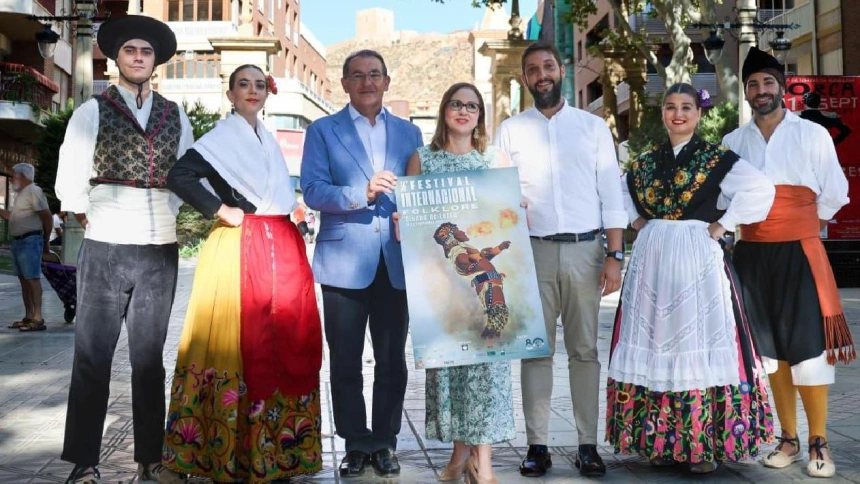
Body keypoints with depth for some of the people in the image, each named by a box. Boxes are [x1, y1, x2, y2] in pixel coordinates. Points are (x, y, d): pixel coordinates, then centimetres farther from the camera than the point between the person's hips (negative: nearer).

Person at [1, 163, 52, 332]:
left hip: (30, 241, -10)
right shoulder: (21, 193, 19)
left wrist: (45, 240, -7)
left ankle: (38, 319, -12)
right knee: (24, 280, 10)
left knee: (33, 279, -11)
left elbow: (47, 216, -14)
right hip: (18, 241, 10)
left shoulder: (33, 191, -11)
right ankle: (28, 316, 15)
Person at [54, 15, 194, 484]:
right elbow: (70, 181, -1)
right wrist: (88, 216, 5)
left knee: (149, 358, 10)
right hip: (105, 250, -3)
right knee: (92, 360, 2)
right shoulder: (93, 111, 2)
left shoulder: (175, 116, 11)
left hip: (161, 251, 3)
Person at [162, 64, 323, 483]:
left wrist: (292, 223, 12)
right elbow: (178, 176, -17)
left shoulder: (268, 140, 19)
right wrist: (221, 210, -15)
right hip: (241, 248, -7)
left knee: (280, 344, 7)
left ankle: (274, 450, 16)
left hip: (281, 248, 7)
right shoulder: (222, 137, -4)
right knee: (239, 342, -7)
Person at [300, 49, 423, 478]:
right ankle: (355, 444, 17)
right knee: (345, 362, 5)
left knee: (393, 361, 7)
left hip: (396, 262, 2)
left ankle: (385, 442, 19)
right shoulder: (323, 131, 7)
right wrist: (362, 193, -20)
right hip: (345, 261, -2)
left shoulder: (409, 132, 14)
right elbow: (313, 191, -5)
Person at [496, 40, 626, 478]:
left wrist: (614, 255, -3)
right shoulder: (511, 130, 9)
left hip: (585, 249, 0)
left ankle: (588, 444, 11)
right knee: (536, 349, 3)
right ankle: (537, 444, 10)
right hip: (533, 250, 0)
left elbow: (611, 193, 5)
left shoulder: (593, 126, 8)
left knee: (584, 350, 5)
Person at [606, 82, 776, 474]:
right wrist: (637, 222, 11)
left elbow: (760, 189, -13)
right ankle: (660, 440, 15)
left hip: (697, 260, -4)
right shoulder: (645, 161, 11)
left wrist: (721, 226, -12)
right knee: (654, 345, 6)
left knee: (698, 346, -3)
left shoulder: (716, 158, -2)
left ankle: (703, 445, 4)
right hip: (652, 261, 4)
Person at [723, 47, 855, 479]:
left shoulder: (812, 135, 0)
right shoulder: (733, 142, 7)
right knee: (771, 348, 8)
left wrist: (799, 229, 5)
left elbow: (834, 194, 4)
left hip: (799, 254, -3)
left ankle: (819, 443, 6)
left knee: (807, 346, -5)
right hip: (754, 256, 3)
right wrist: (744, 228, 5)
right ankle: (788, 439, 19)